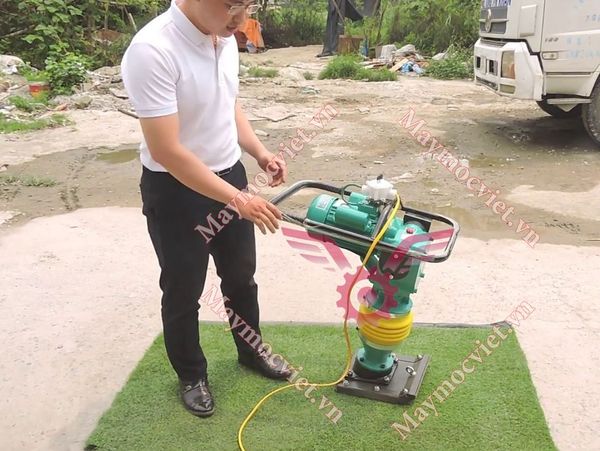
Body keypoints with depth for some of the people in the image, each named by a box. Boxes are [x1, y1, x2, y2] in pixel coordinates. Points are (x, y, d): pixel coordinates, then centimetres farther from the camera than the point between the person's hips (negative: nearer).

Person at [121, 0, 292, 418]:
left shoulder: (225, 40, -2)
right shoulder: (152, 51, -27)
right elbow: (165, 151, -29)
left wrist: (261, 153, -1)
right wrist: (239, 201, -28)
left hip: (229, 175, 7)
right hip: (175, 192, -7)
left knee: (241, 277, 22)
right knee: (183, 292, 12)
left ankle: (251, 351, 45)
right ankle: (191, 375, 35)